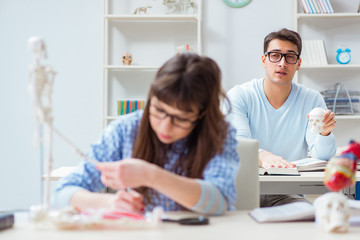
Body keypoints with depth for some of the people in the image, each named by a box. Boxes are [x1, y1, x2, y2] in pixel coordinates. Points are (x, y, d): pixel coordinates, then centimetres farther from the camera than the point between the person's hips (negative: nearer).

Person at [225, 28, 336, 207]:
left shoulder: (312, 100, 5)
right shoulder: (238, 96, -1)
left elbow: (322, 157, -4)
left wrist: (324, 134, -28)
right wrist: (262, 156, -41)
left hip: (288, 193, 1)